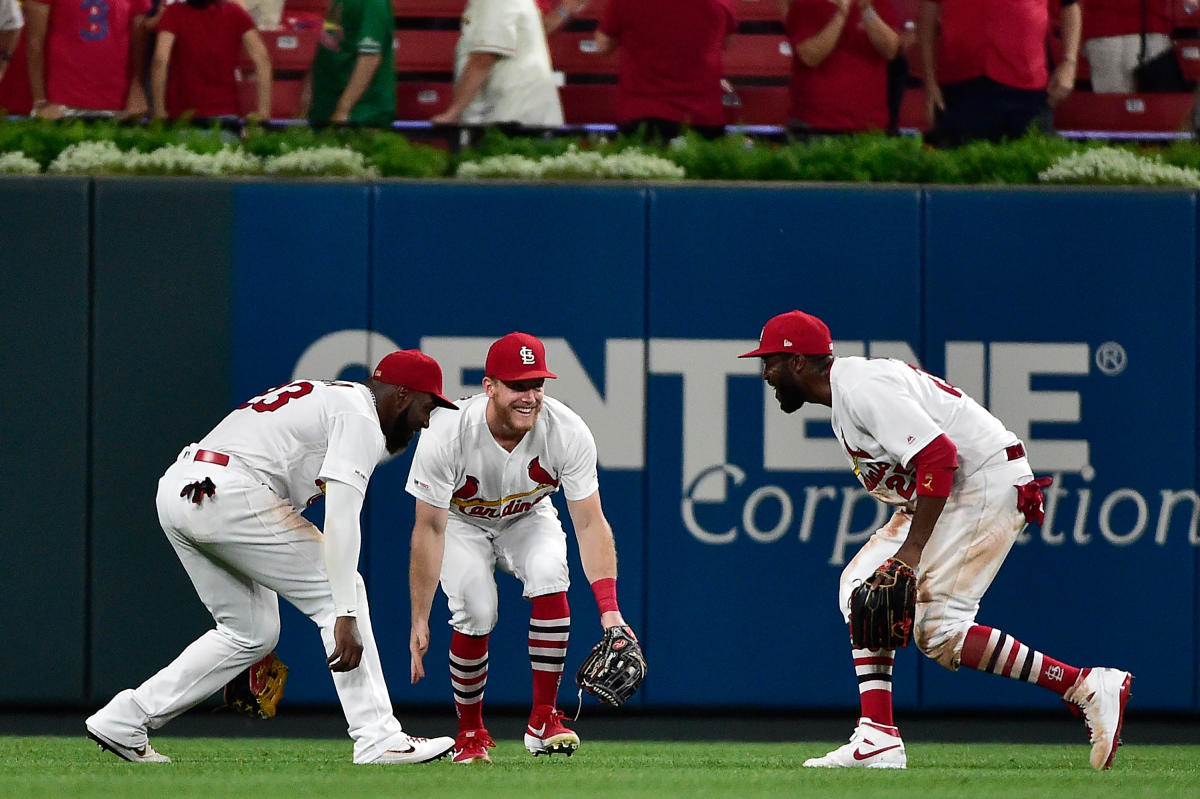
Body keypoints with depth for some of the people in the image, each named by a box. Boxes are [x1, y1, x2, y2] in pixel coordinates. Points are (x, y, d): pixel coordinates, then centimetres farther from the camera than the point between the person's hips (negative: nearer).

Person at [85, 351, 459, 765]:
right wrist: (346, 617, -19)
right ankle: (378, 739, -6)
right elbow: (340, 520, -14)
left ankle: (124, 719, 15)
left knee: (252, 633, 18)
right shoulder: (360, 417, -2)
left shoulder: (325, 395, 29)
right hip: (229, 494, -10)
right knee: (338, 590, -1)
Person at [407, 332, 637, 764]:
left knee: (548, 574, -30)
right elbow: (430, 528, -29)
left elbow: (590, 523, -26)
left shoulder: (568, 433, -29)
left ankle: (544, 720, -19)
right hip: (462, 522, -1)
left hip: (527, 518, 1)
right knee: (476, 613, -25)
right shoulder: (446, 433, -34)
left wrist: (609, 611, -37)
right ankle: (470, 733, 2)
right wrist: (419, 621, -31)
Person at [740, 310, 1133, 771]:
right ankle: (878, 740, 2)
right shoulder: (843, 392, 15)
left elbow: (939, 456, -27)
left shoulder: (862, 388, -18)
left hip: (987, 484, -11)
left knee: (937, 629, -17)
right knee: (862, 586, 7)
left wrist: (912, 551, -29)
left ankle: (1089, 686, -16)